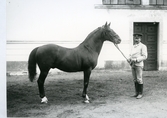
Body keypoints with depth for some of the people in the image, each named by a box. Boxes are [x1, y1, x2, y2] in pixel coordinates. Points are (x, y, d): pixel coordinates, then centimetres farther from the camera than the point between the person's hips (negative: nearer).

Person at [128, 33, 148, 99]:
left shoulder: (143, 46, -6)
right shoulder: (133, 47, 15)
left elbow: (144, 57, -12)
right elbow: (131, 56, 17)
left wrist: (136, 60, -23)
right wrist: (129, 59, -6)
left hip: (139, 65, -7)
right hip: (133, 65, 7)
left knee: (139, 80, -7)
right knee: (135, 80, 8)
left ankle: (140, 94, 0)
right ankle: (137, 93, 14)